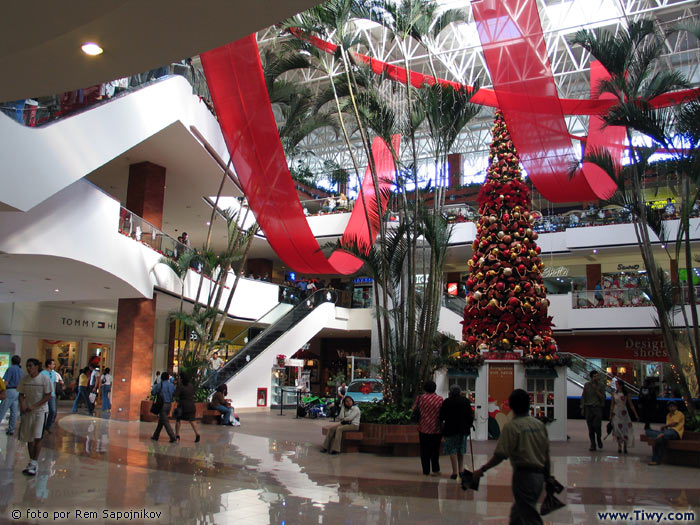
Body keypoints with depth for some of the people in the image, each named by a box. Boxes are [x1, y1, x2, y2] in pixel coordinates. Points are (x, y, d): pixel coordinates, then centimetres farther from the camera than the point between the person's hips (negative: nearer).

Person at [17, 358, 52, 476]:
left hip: (41, 410, -4)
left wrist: (34, 406, -17)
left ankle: (34, 464, -6)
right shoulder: (24, 379, 2)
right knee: (29, 438, 9)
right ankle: (32, 464, 22)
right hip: (27, 412, 4)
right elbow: (21, 394, 7)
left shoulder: (45, 379, -10)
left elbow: (48, 396, -9)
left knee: (37, 437, -13)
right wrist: (22, 405, -14)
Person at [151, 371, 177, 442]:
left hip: (162, 404, -6)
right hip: (169, 404, 6)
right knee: (161, 420, 19)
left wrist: (154, 386, 14)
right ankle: (156, 436, 27)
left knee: (165, 422, -6)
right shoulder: (172, 385, 5)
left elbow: (153, 393, -3)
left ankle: (173, 437, -13)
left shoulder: (160, 385, -9)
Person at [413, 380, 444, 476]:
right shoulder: (440, 399, -5)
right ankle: (436, 470, 6)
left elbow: (414, 411, 0)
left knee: (425, 450, 8)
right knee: (435, 449, 12)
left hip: (424, 428, -1)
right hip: (437, 429, 1)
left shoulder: (420, 398, -5)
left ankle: (426, 471, 9)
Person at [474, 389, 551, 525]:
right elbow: (546, 454, 10)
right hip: (539, 476, 7)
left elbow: (500, 455, -17)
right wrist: (547, 477, 20)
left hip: (523, 476, -7)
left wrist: (482, 470, -7)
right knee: (517, 512, 22)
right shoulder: (540, 424, 5)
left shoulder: (511, 426, -13)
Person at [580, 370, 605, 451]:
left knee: (596, 425, -14)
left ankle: (599, 438, 16)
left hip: (598, 408, -2)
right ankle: (592, 445, 11)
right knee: (590, 428, 2)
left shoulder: (601, 385, 2)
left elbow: (603, 398, -2)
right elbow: (583, 397, 9)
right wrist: (582, 408, 5)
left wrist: (596, 390, -13)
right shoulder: (587, 385, 6)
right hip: (588, 408, 2)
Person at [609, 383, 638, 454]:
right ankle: (619, 446, 8)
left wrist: (636, 414, -1)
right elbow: (612, 405, 10)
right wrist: (611, 415, 10)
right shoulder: (614, 394, 5)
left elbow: (631, 405, 3)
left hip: (624, 413, -1)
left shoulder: (626, 394, 1)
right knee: (617, 430, -1)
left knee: (625, 429, -4)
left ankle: (625, 446, 7)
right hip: (616, 413, 1)